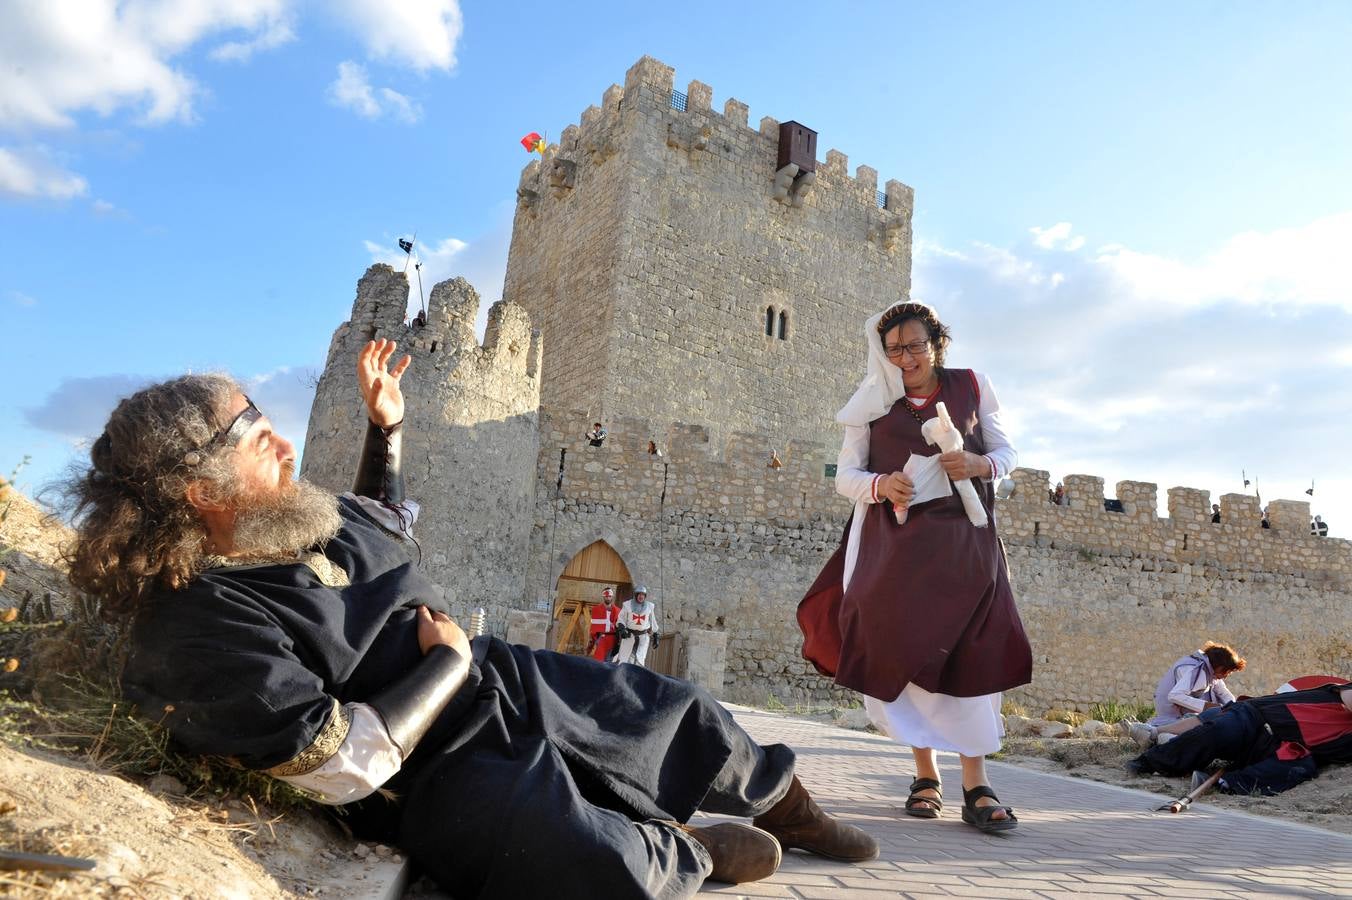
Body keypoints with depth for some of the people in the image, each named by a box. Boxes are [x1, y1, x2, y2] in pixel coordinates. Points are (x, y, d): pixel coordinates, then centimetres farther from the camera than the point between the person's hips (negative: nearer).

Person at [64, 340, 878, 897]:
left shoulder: (311, 520, 0)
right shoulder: (200, 630, -26)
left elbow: (387, 524, 24)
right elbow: (344, 765, -28)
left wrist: (387, 425, 12)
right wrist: (450, 662, -18)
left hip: (503, 681, 8)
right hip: (436, 776, -8)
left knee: (678, 708, 12)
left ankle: (787, 809, 40)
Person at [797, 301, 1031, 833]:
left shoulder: (971, 387, 10)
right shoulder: (873, 403, 9)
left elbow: (1006, 454, 11)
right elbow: (845, 474, 6)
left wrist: (979, 465, -12)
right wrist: (881, 485, -15)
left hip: (962, 537, 0)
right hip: (896, 543, 0)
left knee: (969, 651, -8)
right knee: (907, 650, -1)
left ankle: (976, 786, -3)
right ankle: (925, 775, 13)